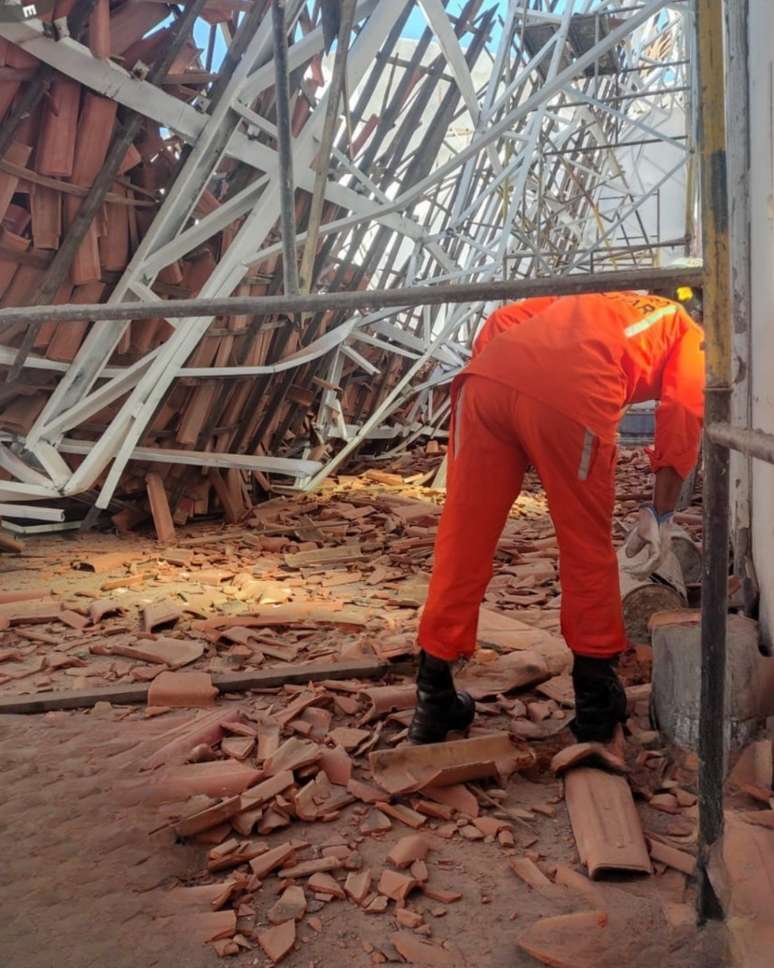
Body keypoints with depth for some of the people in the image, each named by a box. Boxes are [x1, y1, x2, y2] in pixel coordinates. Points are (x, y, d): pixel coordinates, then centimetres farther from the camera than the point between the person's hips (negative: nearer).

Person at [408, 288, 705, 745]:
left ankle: (434, 702, 20)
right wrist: (661, 514, 17)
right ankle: (596, 700, 26)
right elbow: (683, 418, 13)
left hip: (489, 375, 5)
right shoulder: (689, 334, 30)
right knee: (588, 549, 14)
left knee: (462, 543, 10)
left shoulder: (597, 303, 42)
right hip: (571, 394, -4)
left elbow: (504, 320, 27)